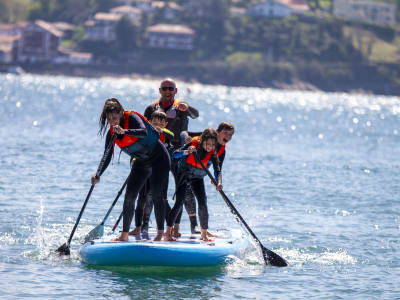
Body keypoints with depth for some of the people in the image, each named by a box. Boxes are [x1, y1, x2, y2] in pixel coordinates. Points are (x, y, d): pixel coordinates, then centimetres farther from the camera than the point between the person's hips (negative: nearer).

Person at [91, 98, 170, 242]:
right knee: (129, 196, -3)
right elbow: (107, 157, -1)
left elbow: (144, 132, -40)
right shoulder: (111, 133, -3)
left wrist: (125, 131, -55)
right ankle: (124, 234, 2)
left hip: (158, 158, -7)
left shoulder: (131, 118, -21)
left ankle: (160, 233, -12)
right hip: (141, 163, 7)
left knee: (156, 194, -16)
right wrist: (98, 175, -14)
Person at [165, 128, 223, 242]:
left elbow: (218, 171, -25)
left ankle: (204, 234, 5)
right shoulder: (193, 144, -22)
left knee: (203, 202, -7)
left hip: (197, 178, 3)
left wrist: (219, 183, -44)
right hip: (183, 175, -3)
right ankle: (168, 233, -12)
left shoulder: (212, 154, -17)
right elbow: (175, 154, -26)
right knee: (179, 202, -14)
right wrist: (187, 152, -46)